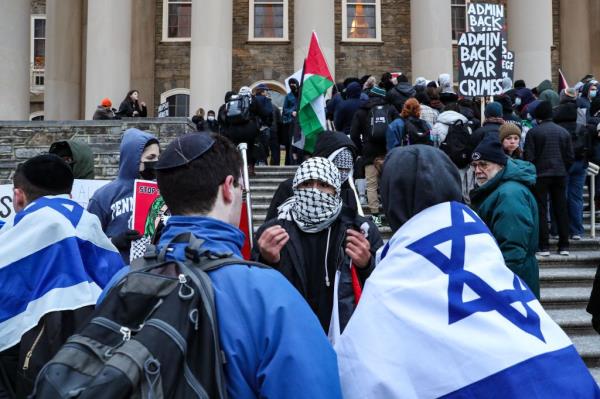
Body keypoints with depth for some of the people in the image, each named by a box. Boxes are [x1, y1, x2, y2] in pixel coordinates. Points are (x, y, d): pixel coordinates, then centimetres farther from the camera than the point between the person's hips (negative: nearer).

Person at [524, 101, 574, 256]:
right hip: (560, 174, 4)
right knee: (561, 209, 8)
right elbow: (570, 156, 8)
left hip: (540, 174, -4)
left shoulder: (533, 132, -5)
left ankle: (544, 247, -2)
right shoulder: (564, 132, 8)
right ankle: (564, 246, 11)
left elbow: (528, 156, -8)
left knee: (541, 210, 0)